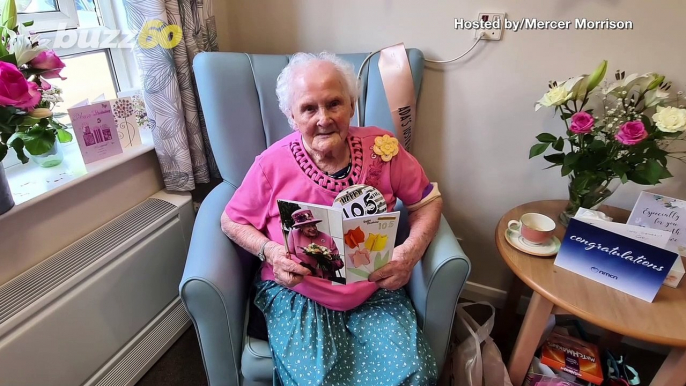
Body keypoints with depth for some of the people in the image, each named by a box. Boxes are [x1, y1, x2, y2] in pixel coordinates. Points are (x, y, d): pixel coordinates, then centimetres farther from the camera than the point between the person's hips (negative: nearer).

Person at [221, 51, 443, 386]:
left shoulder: (381, 147, -8)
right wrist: (269, 251, -17)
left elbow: (428, 201, 2)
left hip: (375, 291, 2)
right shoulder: (272, 164, -11)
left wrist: (411, 251, -16)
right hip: (297, 293, -1)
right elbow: (232, 221, 3)